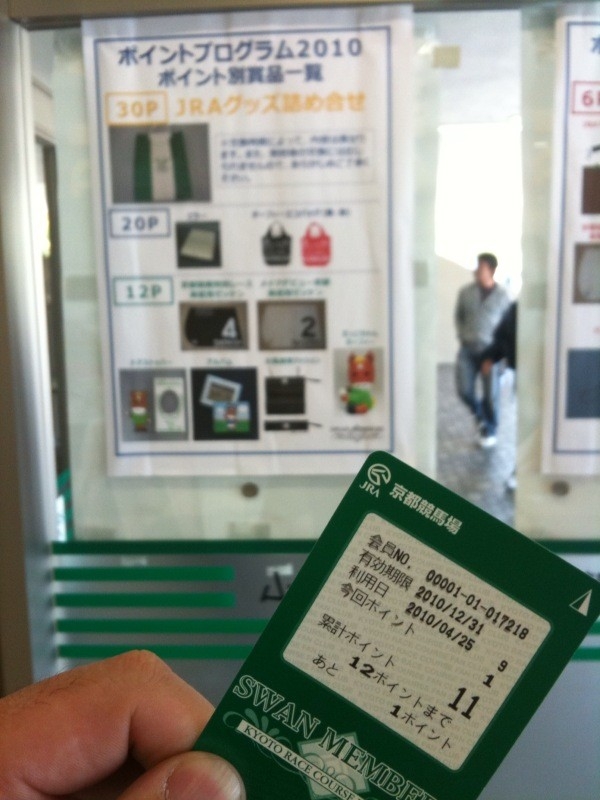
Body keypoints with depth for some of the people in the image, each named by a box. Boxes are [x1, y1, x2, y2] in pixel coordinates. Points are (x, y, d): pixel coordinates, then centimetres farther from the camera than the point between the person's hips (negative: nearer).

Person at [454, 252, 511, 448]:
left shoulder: (502, 296, -1)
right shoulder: (465, 292, 3)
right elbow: (458, 316, 16)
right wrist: (462, 336, 5)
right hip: (468, 349, 2)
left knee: (490, 393, 0)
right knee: (464, 390, -6)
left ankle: (490, 431, 21)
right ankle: (479, 414, 26)